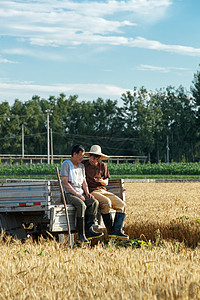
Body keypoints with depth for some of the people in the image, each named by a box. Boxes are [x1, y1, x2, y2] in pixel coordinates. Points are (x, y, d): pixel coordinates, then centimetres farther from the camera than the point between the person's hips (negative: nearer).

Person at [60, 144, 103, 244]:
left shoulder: (81, 166, 20)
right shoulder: (66, 164, -3)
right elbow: (65, 183, -11)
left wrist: (87, 192, -1)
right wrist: (77, 194, -17)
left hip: (81, 194, 7)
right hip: (69, 194, -7)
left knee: (94, 202, -21)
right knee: (81, 205, -34)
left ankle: (89, 229, -27)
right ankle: (81, 235, -33)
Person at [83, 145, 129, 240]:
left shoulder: (103, 166, 16)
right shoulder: (83, 164, 3)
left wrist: (103, 181, -6)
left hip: (103, 190, 6)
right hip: (92, 192, -6)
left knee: (121, 204, -16)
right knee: (106, 202, -34)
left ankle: (117, 230, -26)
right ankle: (110, 231, -28)